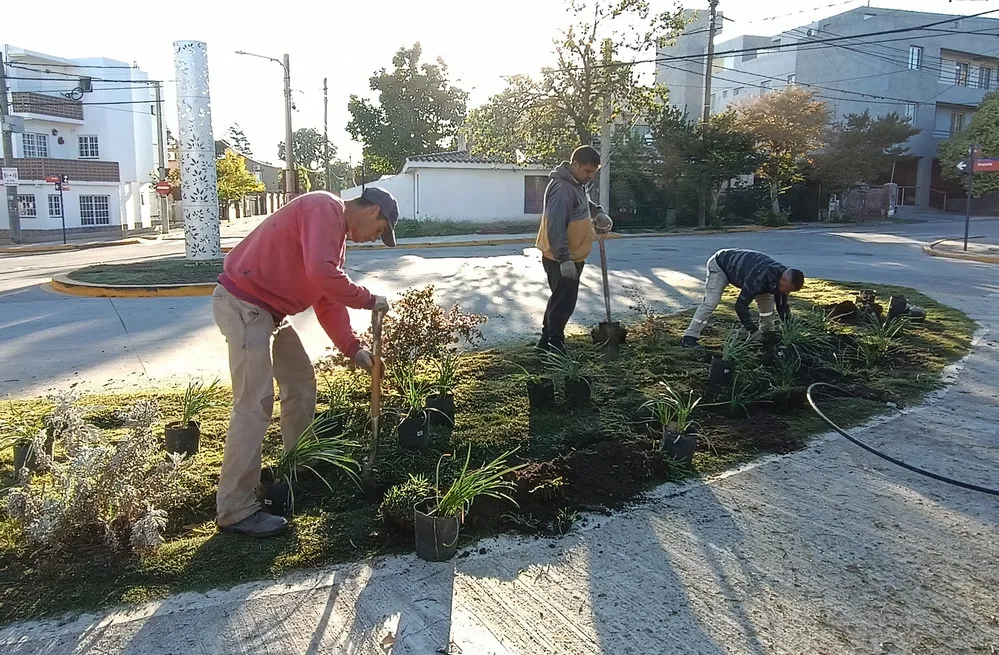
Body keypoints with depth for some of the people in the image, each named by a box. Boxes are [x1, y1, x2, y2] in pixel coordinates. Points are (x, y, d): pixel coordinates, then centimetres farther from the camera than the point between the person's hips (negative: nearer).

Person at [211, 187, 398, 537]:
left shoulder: (338, 231, 17)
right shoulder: (325, 208, -15)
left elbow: (327, 297, 17)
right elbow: (322, 274, -30)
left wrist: (352, 348, 10)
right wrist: (368, 299, -16)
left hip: (268, 310, 11)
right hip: (244, 305, -11)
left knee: (301, 382, 18)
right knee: (255, 404, -11)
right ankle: (235, 511, -4)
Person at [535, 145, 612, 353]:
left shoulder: (576, 184, 10)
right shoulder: (562, 189, -23)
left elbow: (583, 202, 32)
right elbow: (555, 227, -29)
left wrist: (598, 212, 12)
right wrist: (565, 259, -31)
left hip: (572, 257, 11)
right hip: (561, 259, -11)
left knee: (560, 300, 18)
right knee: (563, 302, -4)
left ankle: (547, 342, 30)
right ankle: (555, 347, 5)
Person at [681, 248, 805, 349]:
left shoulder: (782, 277, -17)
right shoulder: (759, 278, -43)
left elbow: (782, 306, -2)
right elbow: (741, 306, -38)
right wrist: (754, 331, -33)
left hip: (740, 265, 8)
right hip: (719, 265, -8)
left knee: (767, 298, 0)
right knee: (711, 301, -23)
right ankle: (689, 338, -23)